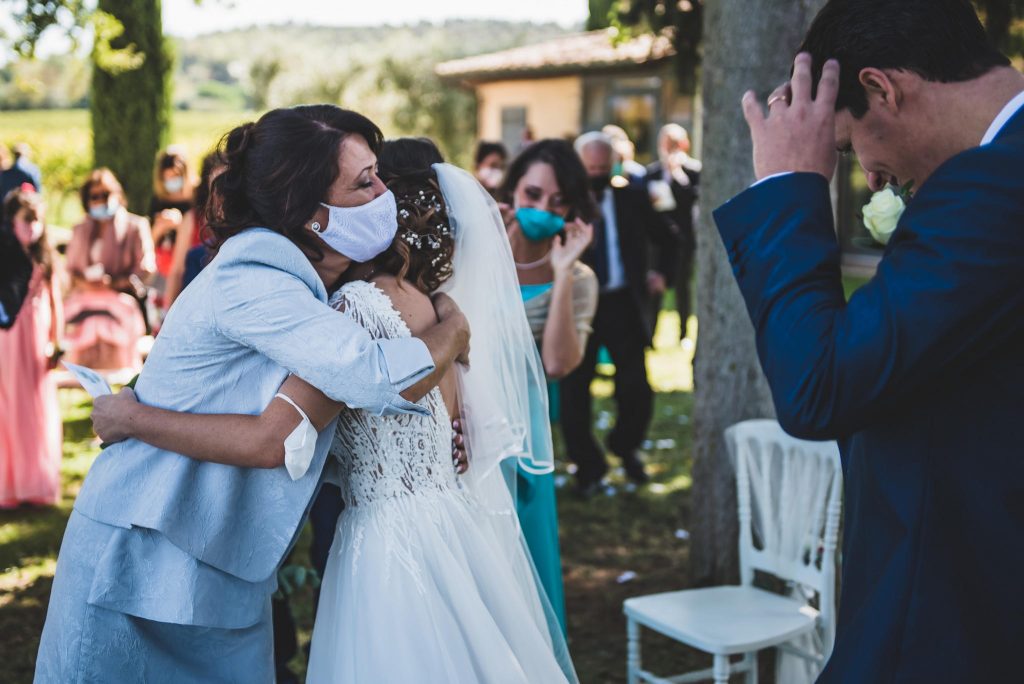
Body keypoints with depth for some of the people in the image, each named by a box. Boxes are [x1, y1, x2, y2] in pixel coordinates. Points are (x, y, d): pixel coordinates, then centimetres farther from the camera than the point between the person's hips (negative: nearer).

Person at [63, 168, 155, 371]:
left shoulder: (135, 227, 7)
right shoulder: (80, 231, 22)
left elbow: (145, 269, -2)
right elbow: (71, 269, 18)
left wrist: (113, 283, -16)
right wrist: (84, 282, -6)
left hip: (120, 304, -4)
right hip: (85, 306, 4)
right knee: (84, 365, -17)